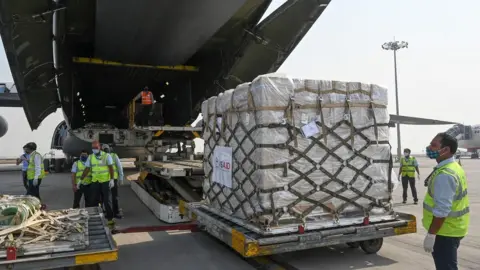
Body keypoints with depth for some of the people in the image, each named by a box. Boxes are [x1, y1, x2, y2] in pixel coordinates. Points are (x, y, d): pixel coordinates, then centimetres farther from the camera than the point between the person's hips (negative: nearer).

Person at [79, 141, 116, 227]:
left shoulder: (106, 156, -6)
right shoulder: (90, 157, 5)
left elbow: (111, 168, -8)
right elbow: (87, 169, 8)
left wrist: (112, 179, -15)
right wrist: (81, 180, 6)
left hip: (106, 181, -3)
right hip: (95, 182, 4)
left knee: (107, 201, 0)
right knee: (94, 201, 7)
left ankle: (110, 219, 8)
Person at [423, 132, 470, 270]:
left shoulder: (444, 174, -26)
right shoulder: (454, 167, 9)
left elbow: (442, 210, -29)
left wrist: (430, 235, -24)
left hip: (445, 231, -10)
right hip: (452, 228, 10)